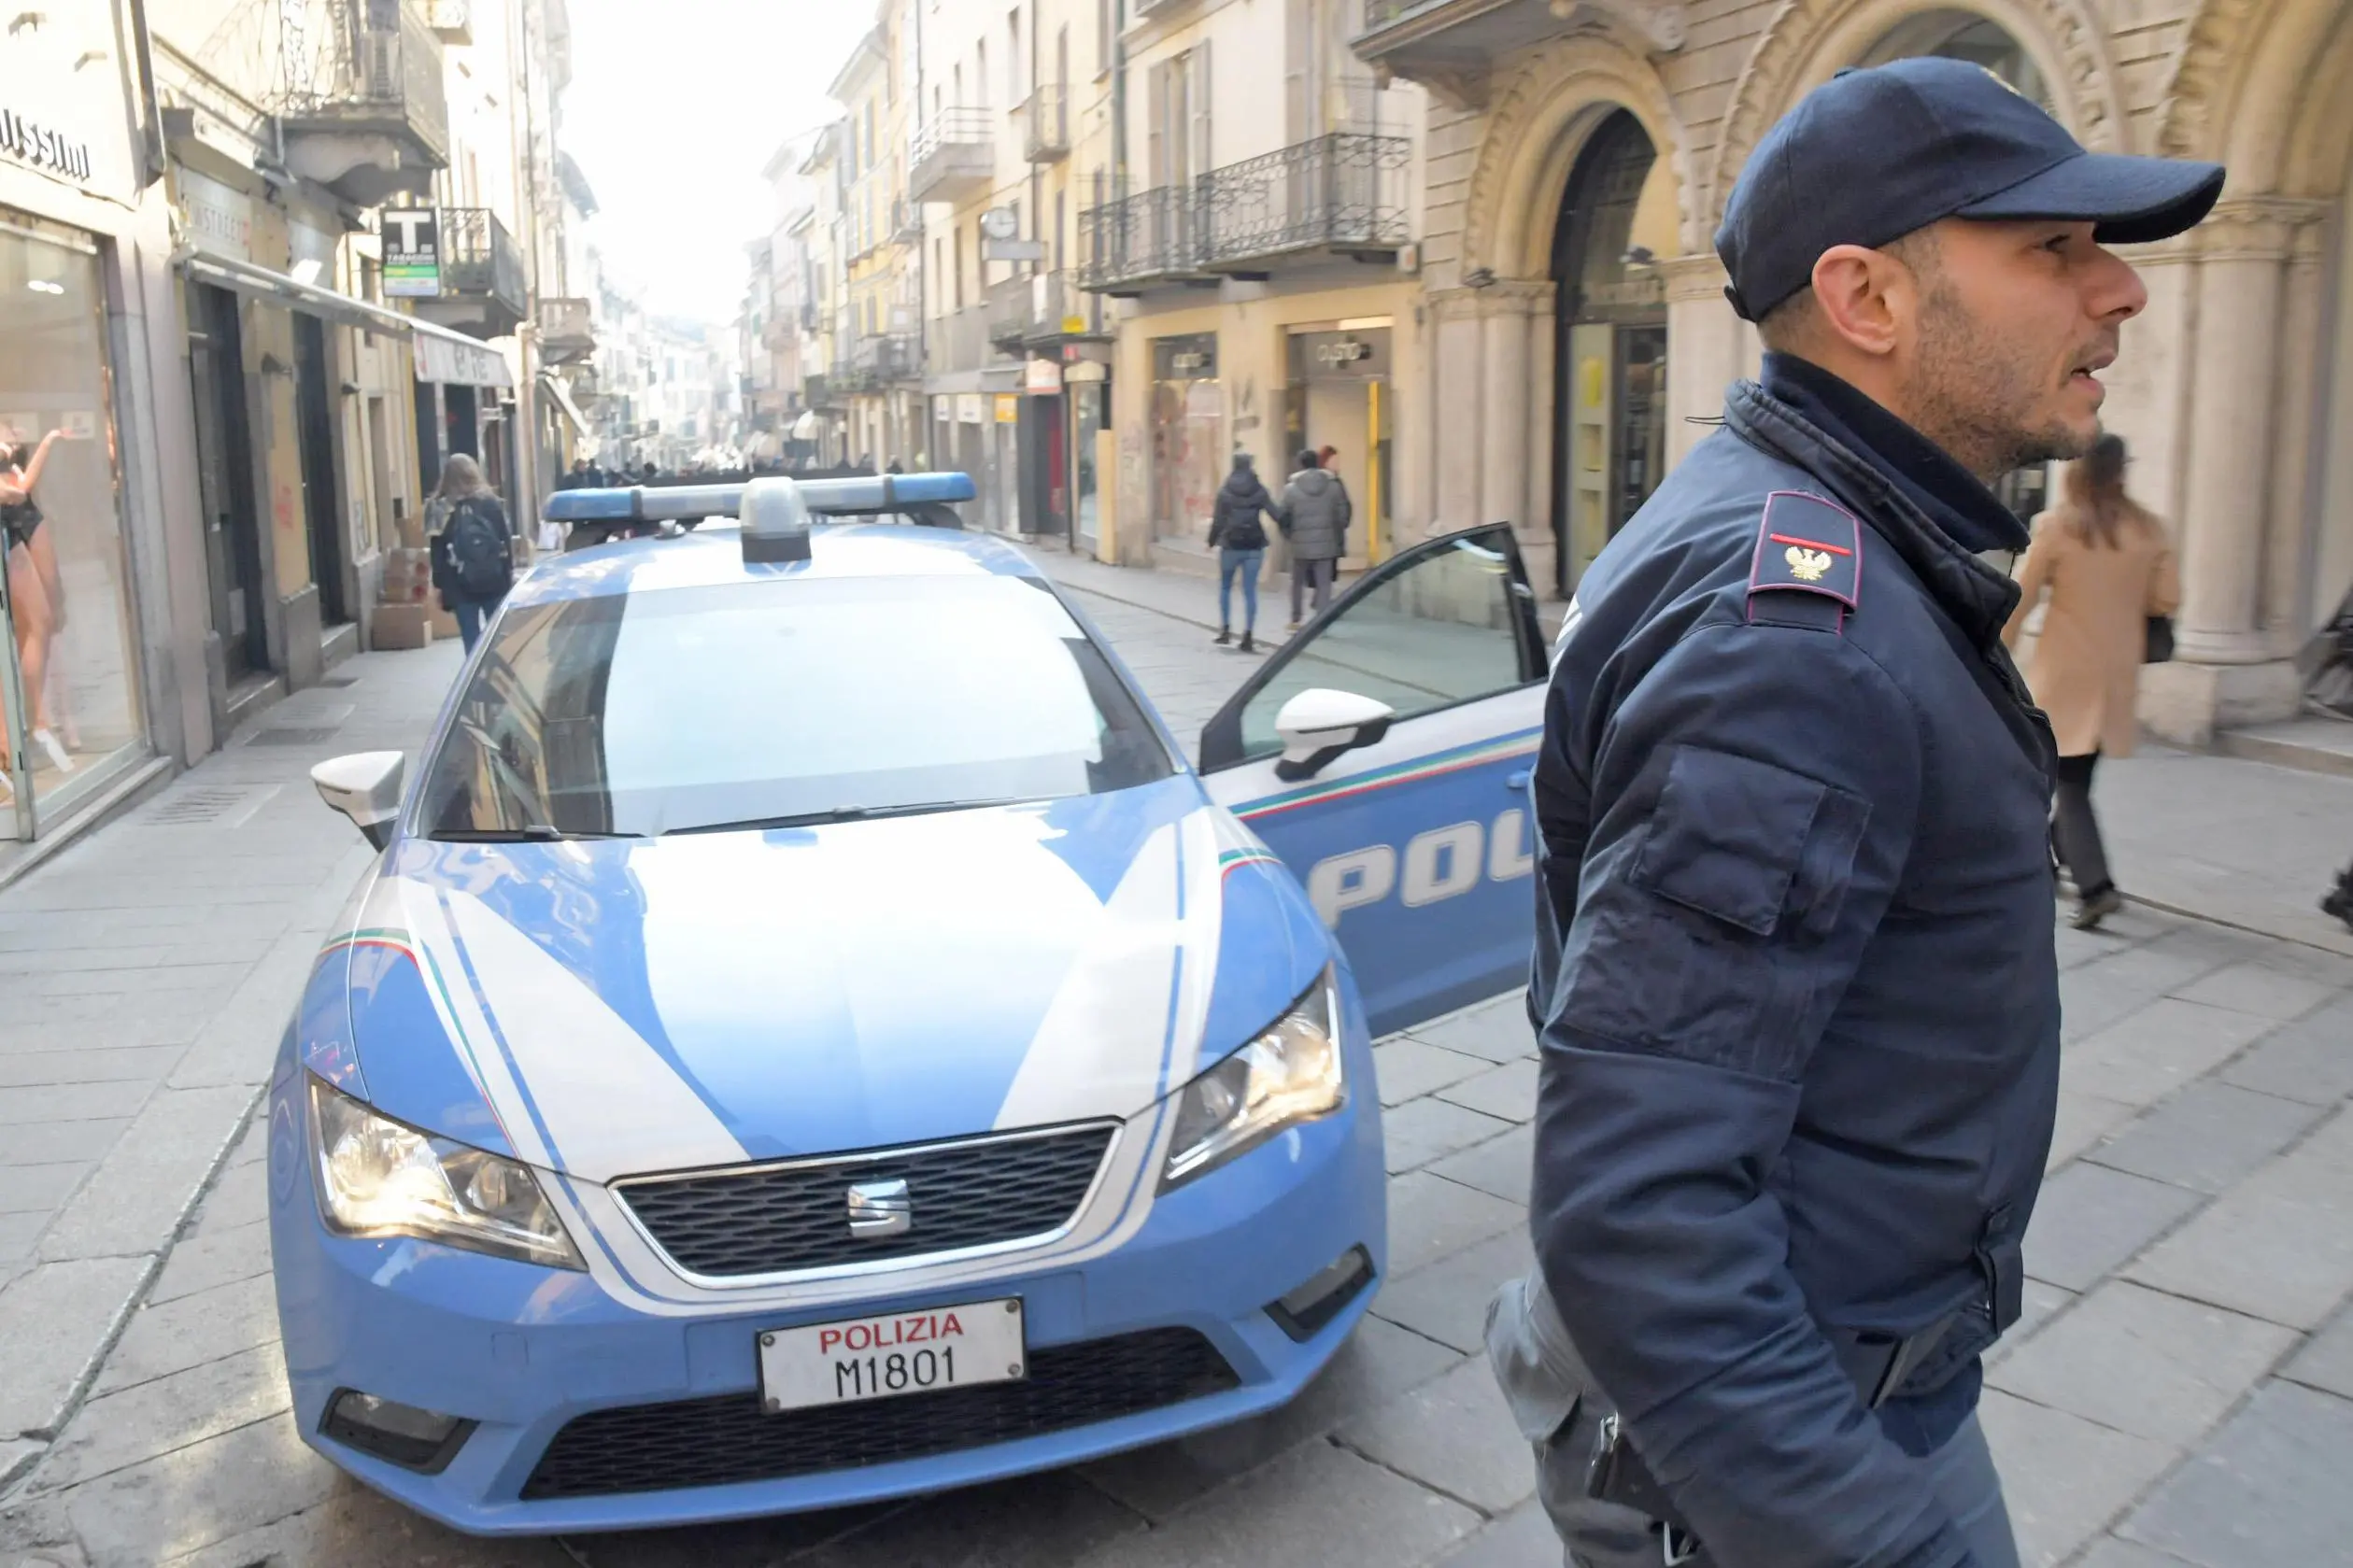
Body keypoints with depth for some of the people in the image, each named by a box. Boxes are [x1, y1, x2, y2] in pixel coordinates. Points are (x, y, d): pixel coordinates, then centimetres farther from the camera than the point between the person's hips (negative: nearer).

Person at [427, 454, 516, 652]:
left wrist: (441, 585, 3)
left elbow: (438, 554, -4)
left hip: (461, 587, -2)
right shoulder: (491, 503, 0)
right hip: (495, 581, 2)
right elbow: (507, 543, 1)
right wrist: (509, 576, 6)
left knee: (472, 642, 4)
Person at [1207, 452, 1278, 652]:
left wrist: (1212, 541, 7)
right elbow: (1275, 513, -5)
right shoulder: (1259, 489, -1)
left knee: (1225, 587, 18)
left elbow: (1218, 520, -6)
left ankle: (1225, 631, 14)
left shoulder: (1225, 490, -5)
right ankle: (1248, 638, -1)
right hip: (1254, 546, 1)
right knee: (1250, 591, 3)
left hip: (1231, 545, -1)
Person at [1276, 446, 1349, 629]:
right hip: (1326, 544, 0)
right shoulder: (1334, 485, 0)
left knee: (1298, 583, 16)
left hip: (1301, 545, 0)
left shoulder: (1291, 488, -6)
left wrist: (1289, 535, 13)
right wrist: (1340, 540, 13)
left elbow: (1282, 517, -4)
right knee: (1324, 584, 4)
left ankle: (1295, 620, 24)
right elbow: (1342, 515, 1)